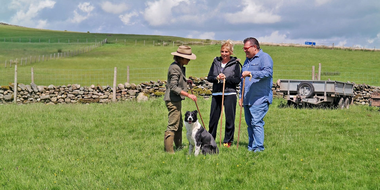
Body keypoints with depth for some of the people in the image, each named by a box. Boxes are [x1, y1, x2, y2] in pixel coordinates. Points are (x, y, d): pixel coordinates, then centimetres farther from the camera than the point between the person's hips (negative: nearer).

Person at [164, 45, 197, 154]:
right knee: (173, 125, -9)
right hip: (173, 100, -11)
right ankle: (168, 150, -7)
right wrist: (188, 95, -23)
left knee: (179, 125, 18)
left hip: (177, 100, 11)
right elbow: (174, 87, -23)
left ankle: (179, 147, 28)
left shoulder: (180, 67, 14)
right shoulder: (174, 68, -18)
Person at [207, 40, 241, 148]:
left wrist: (226, 78, -15)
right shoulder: (216, 62, 11)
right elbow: (209, 77, 10)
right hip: (216, 93, 3)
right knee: (213, 118, 7)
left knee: (229, 119, 0)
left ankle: (228, 141, 12)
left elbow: (237, 80, -3)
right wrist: (216, 78, -10)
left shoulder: (235, 63, 1)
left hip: (230, 94, -3)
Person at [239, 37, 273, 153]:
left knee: (256, 122, -13)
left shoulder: (264, 57, -3)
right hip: (248, 99, 8)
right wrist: (241, 97, 23)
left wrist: (251, 73, -22)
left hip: (259, 99, -8)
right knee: (249, 123, 9)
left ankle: (259, 147, -10)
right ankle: (251, 147, 14)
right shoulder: (248, 60, 22)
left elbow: (268, 72, -20)